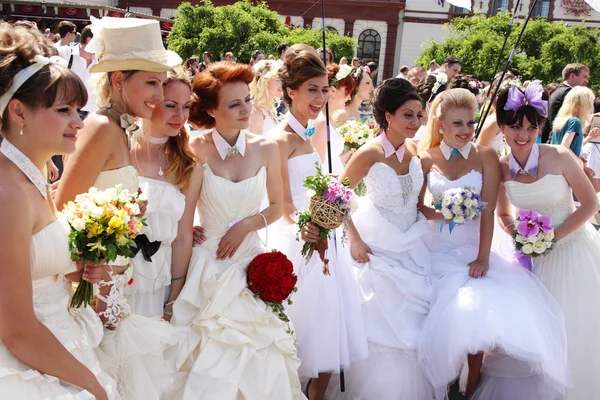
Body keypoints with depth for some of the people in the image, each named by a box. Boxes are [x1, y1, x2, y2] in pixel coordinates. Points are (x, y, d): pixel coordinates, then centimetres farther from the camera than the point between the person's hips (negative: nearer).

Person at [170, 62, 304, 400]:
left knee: (257, 355, 7)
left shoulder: (266, 149, -4)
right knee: (212, 359, 5)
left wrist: (246, 225, -9)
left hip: (251, 258, 2)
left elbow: (277, 207, 5)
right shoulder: (198, 150, -10)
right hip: (209, 263, -2)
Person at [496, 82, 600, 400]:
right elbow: (504, 214, 6)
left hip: (571, 245, -3)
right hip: (533, 252, 3)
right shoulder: (501, 168, -8)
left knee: (573, 326, 3)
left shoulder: (559, 157, -20)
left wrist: (553, 237, -19)